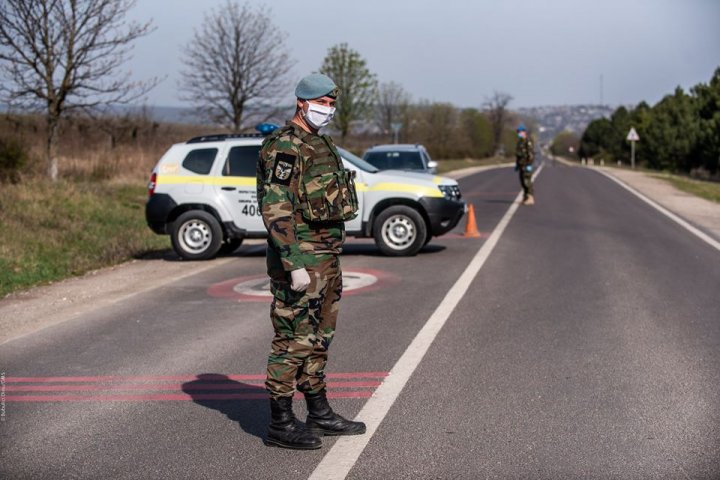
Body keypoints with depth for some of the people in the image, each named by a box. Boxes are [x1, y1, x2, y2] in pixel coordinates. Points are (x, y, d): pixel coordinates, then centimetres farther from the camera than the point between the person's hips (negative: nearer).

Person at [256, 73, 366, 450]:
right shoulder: (285, 146, -15)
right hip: (300, 258, -10)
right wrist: (294, 263, -26)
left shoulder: (319, 144, 16)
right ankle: (280, 423, 3)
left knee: (318, 338, 15)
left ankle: (319, 414, 25)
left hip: (325, 256, 10)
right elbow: (275, 209, -22)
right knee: (293, 339, -4)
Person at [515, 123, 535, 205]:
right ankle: (526, 197, 14)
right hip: (521, 165, 9)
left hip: (526, 165, -9)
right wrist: (517, 165, 20)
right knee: (523, 181, 9)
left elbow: (531, 154, -19)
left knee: (527, 181, -12)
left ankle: (531, 198, -11)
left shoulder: (528, 141, -14)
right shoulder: (520, 142, 15)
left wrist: (529, 165, -24)